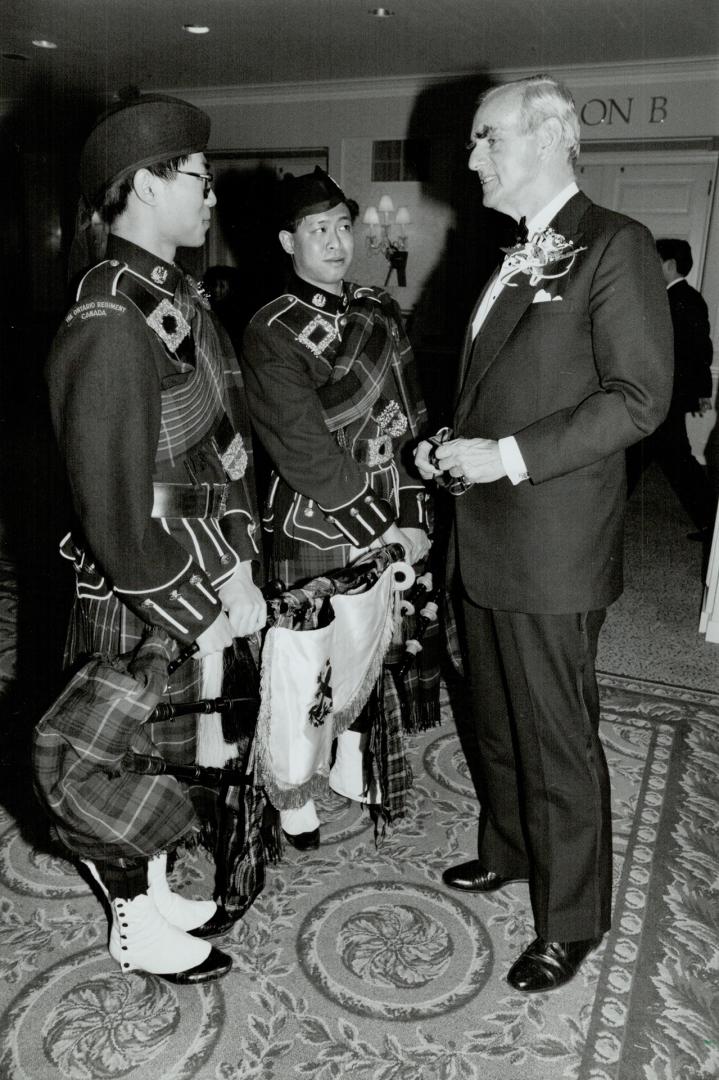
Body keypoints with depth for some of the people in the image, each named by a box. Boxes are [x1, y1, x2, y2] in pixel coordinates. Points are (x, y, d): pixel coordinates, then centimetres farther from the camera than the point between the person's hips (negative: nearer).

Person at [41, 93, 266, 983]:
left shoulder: (178, 297, 5)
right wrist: (205, 623, -16)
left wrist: (236, 567, 2)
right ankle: (137, 929, 39)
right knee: (131, 764, 14)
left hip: (200, 586, 8)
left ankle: (158, 896, 47)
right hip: (139, 612, -8)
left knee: (168, 758, 24)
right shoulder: (107, 331, -24)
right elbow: (117, 525, -24)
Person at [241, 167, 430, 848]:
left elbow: (410, 416, 7)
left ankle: (350, 764, 43)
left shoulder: (379, 311, 9)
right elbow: (308, 454, -17)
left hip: (390, 527, 6)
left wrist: (410, 517, -2)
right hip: (317, 535, -6)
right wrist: (383, 535, -15)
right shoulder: (272, 333, -12)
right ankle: (294, 794, 32)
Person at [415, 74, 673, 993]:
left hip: (551, 550, -8)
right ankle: (506, 851, 44)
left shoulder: (615, 245, -9)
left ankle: (570, 923, 25)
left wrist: (508, 457, -19)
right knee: (493, 721, 21)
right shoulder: (512, 258, 16)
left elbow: (638, 397, -15)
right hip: (483, 538, 8)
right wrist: (453, 445, 5)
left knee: (558, 743, 5)